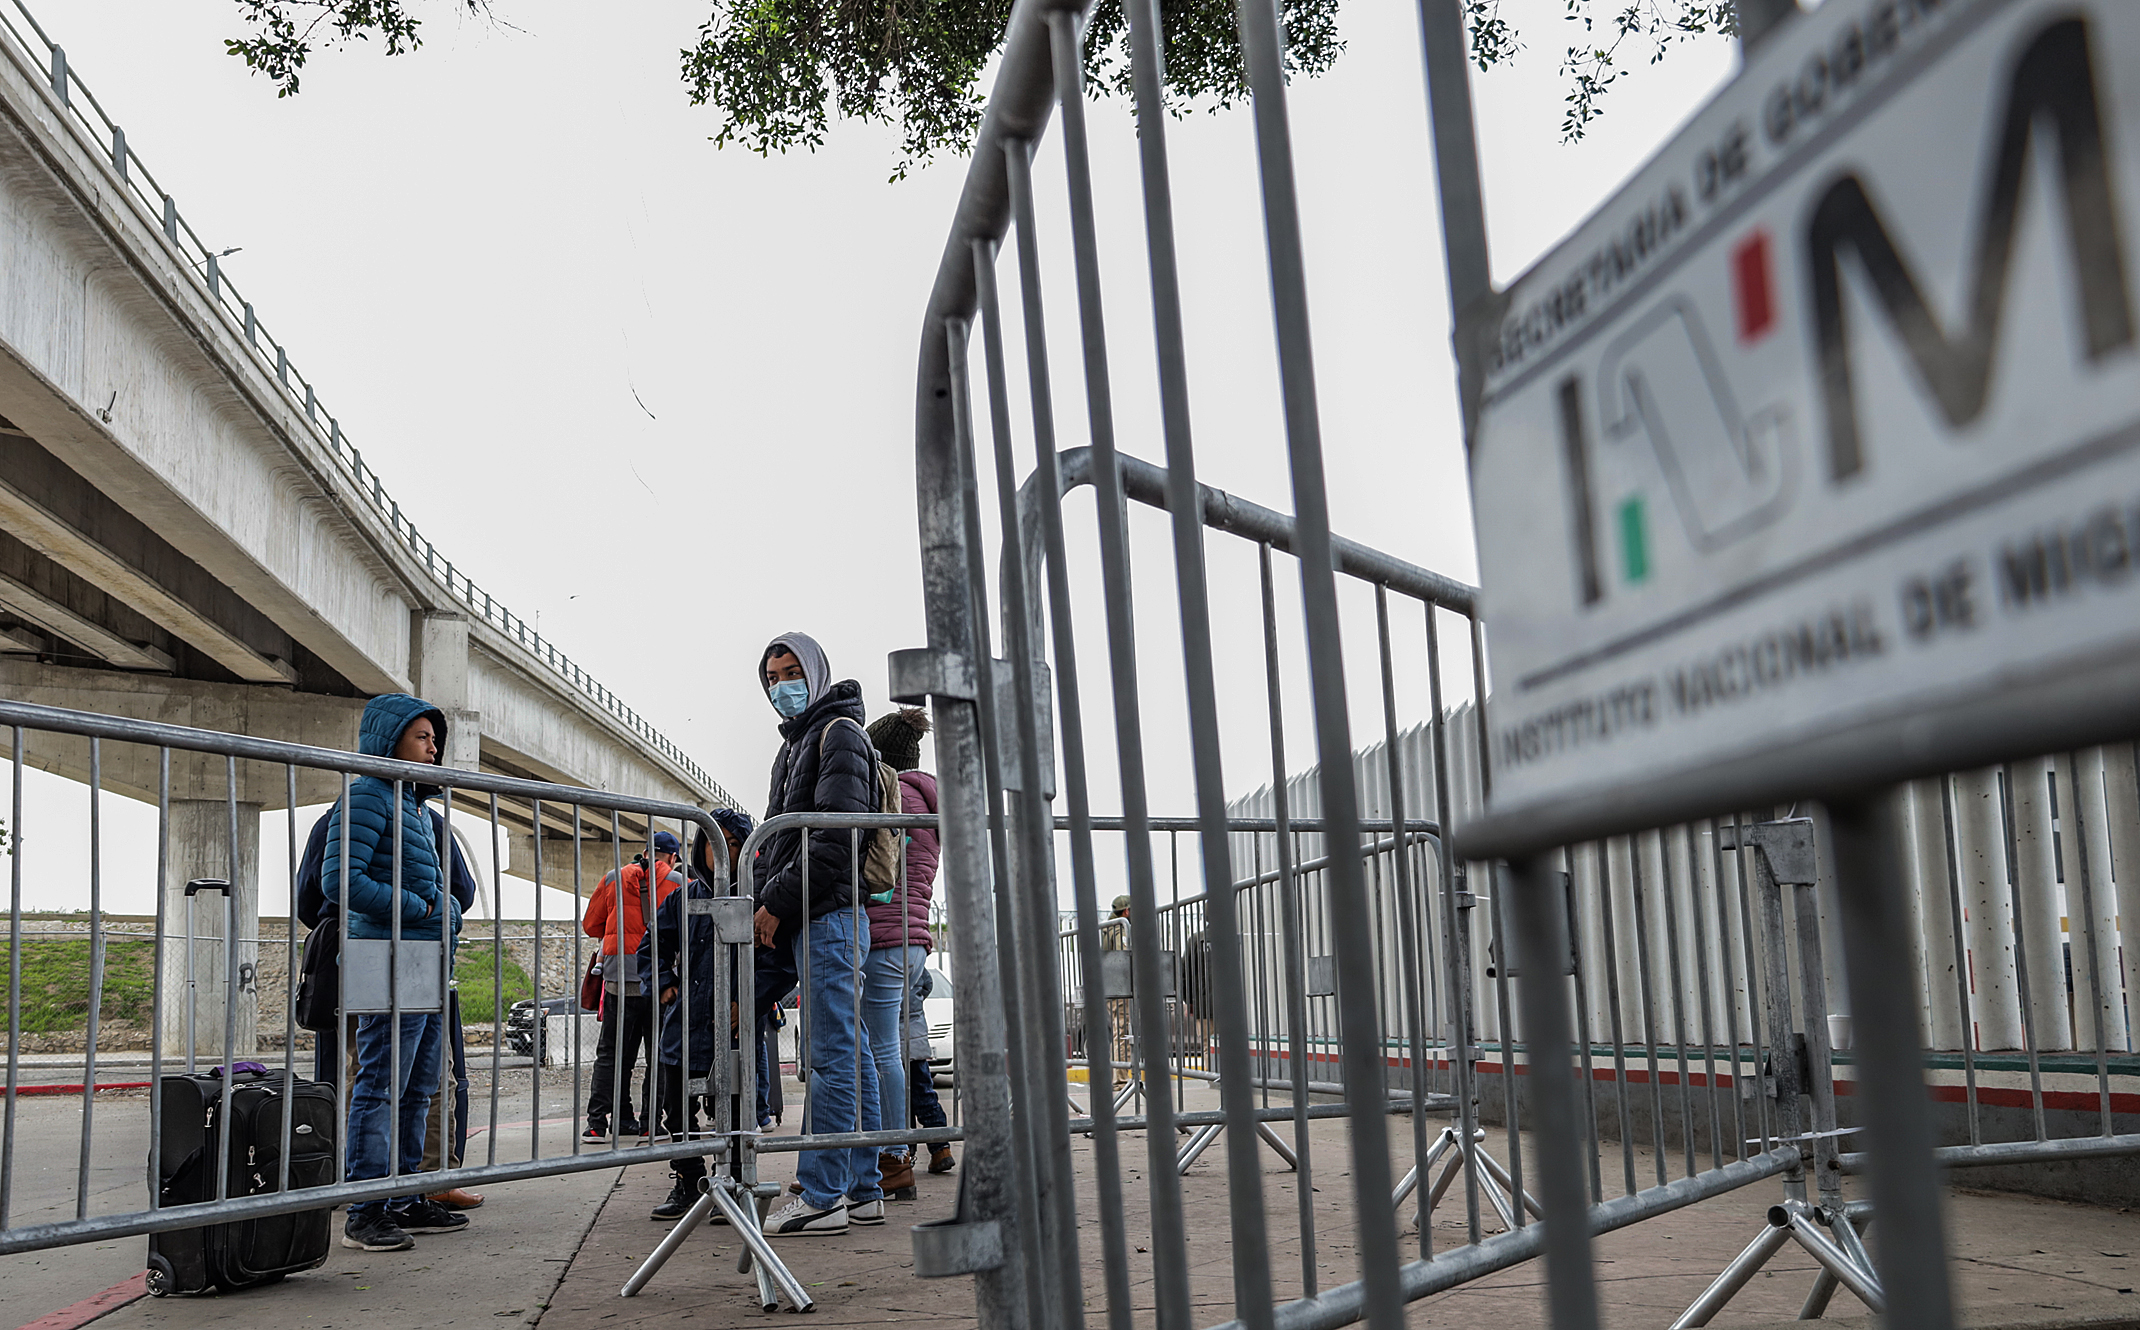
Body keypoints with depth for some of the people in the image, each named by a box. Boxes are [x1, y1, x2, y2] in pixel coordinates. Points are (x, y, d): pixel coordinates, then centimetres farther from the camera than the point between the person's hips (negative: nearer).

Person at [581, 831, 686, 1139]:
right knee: (659, 1055, 7)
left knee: (610, 1054, 7)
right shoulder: (679, 883, 4)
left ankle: (597, 1121, 0)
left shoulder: (613, 880, 11)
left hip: (619, 977, 2)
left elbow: (591, 926, 16)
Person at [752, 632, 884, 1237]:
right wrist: (768, 903, 9)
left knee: (831, 1055, -10)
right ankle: (862, 1191, 12)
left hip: (828, 914, -10)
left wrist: (778, 902, -18)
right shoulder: (795, 744, 25)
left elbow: (836, 835, -17)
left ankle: (820, 1196, -10)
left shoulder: (838, 733, -5)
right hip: (812, 920, 10)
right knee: (851, 1052, 9)